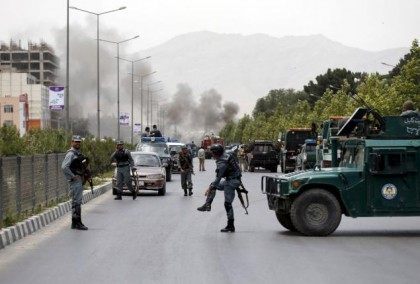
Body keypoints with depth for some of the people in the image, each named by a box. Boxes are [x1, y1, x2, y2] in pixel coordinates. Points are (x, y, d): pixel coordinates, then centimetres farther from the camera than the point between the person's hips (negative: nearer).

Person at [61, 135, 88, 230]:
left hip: (80, 180, 10)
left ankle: (75, 222, 17)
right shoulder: (71, 154, -13)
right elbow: (64, 167, -25)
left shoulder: (78, 153, 16)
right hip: (75, 181, -10)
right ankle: (77, 223, -8)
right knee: (77, 202, -9)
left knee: (77, 201, 12)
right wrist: (73, 176, -21)